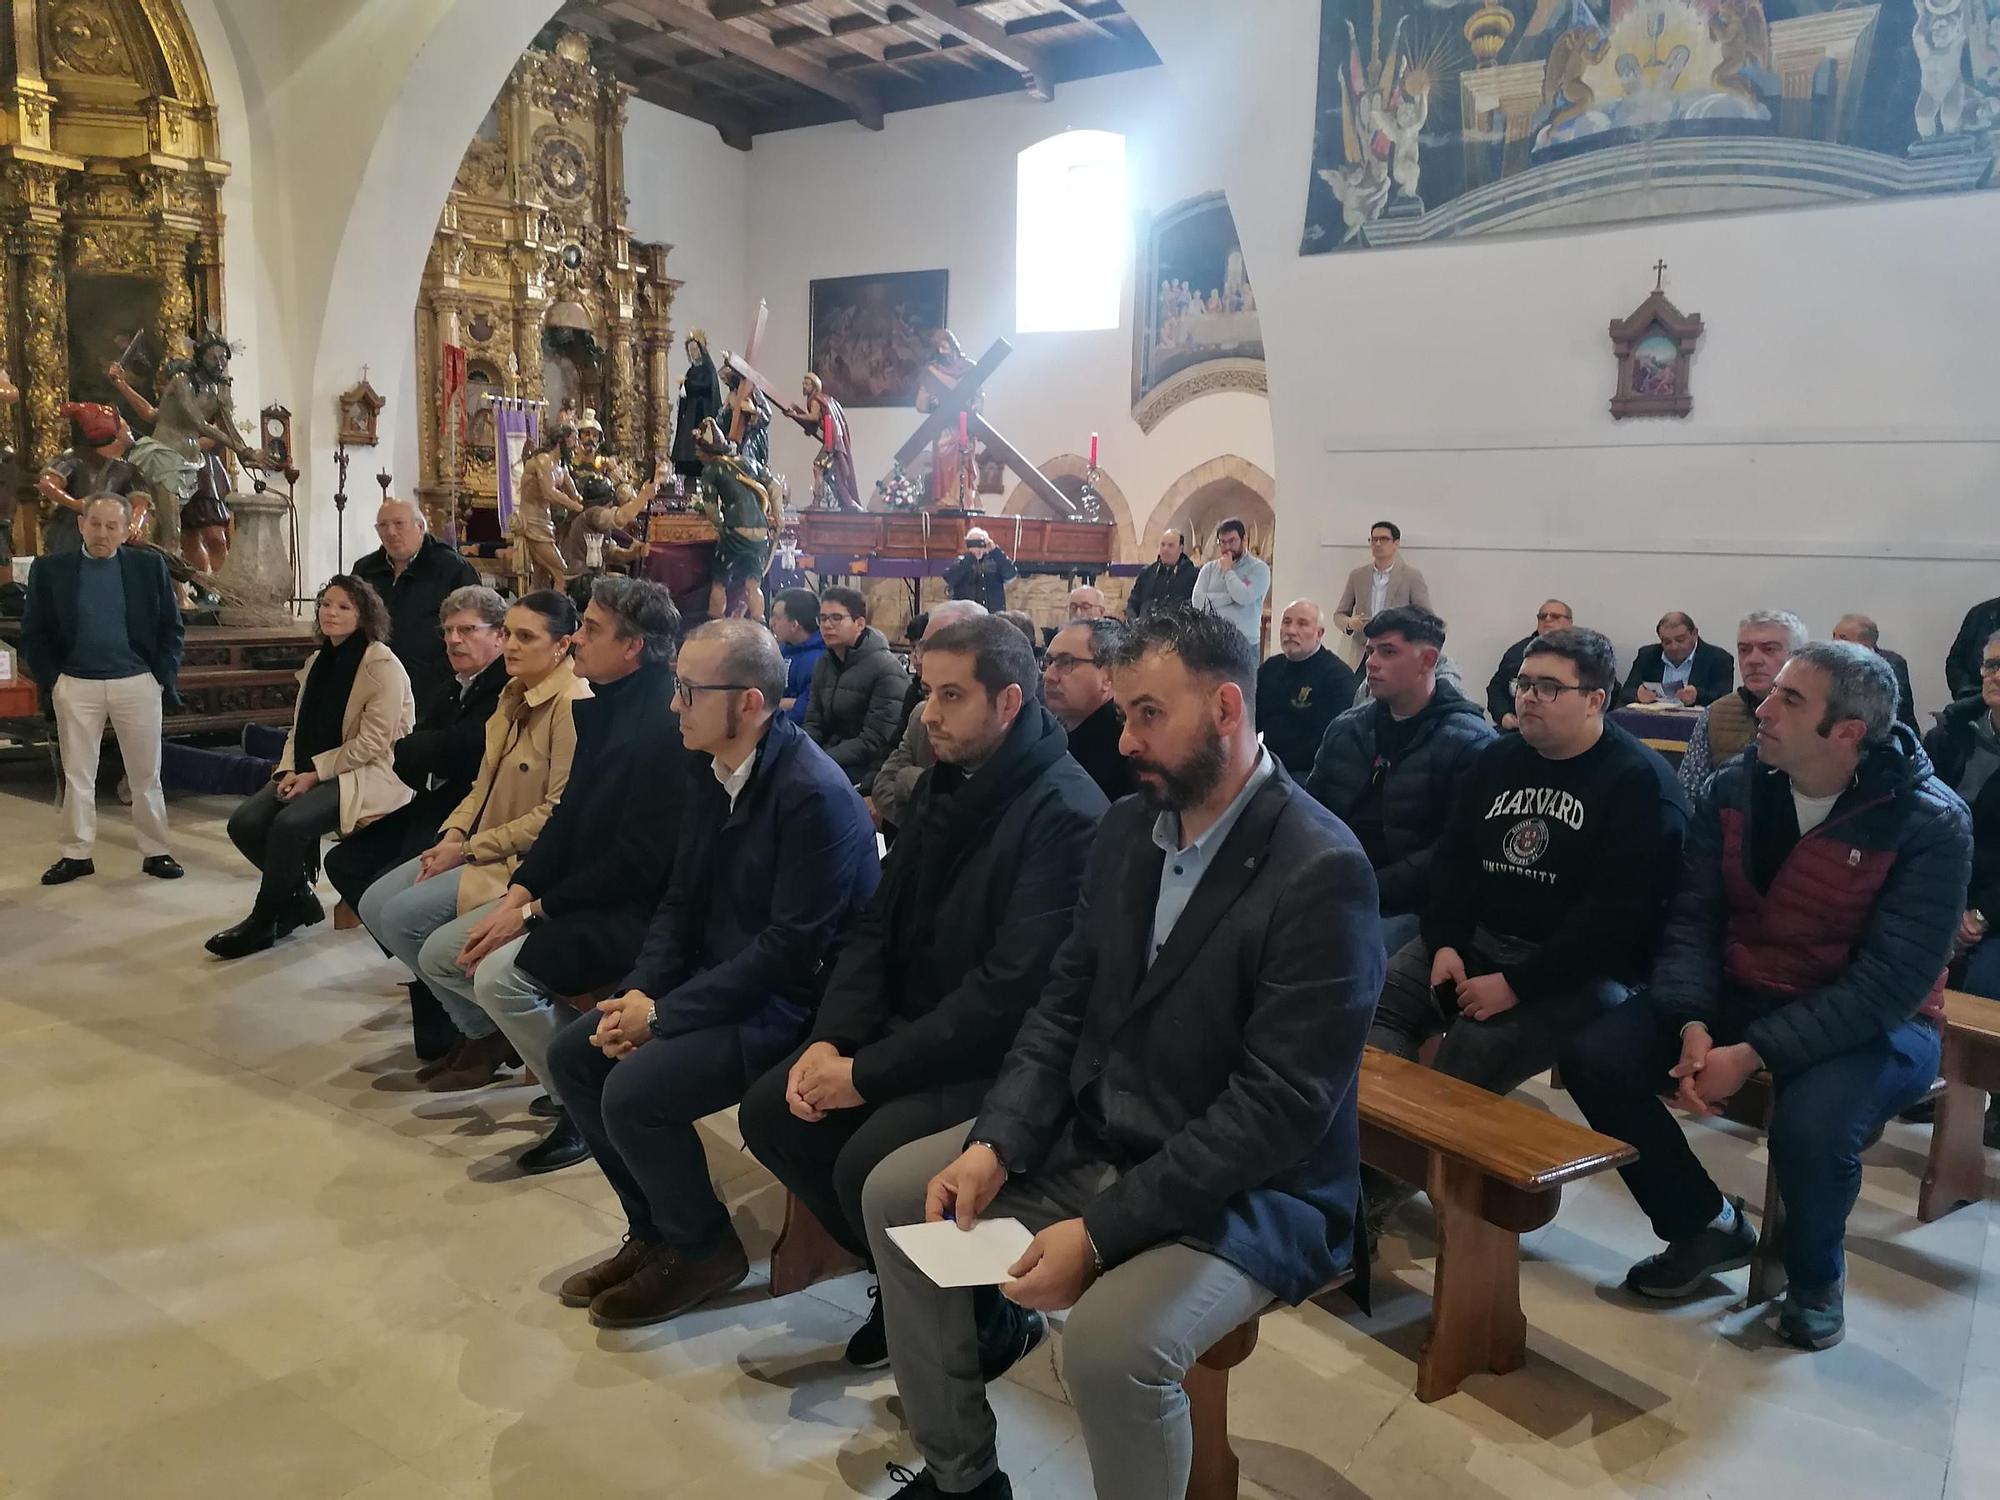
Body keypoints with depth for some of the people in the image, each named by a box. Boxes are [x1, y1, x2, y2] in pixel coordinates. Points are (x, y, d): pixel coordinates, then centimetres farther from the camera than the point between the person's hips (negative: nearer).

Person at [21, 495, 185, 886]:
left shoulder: (149, 566, 3)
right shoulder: (50, 570, 2)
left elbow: (171, 627, 5)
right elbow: (33, 634, 5)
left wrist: (163, 677, -2)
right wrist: (50, 681, -3)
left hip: (138, 684, 0)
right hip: (75, 686, 0)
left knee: (146, 774, 6)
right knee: (76, 775, 6)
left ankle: (155, 852, 14)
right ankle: (77, 854, 15)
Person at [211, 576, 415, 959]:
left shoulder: (383, 666, -12)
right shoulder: (319, 661, 13)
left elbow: (371, 743, -17)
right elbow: (300, 728, 14)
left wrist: (315, 773, -17)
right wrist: (289, 771, -5)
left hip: (370, 774, -8)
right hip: (312, 773, 8)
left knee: (289, 823, -29)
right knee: (244, 823, -12)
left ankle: (263, 923, -8)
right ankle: (299, 899, 11)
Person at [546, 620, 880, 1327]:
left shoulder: (815, 794, -23)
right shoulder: (713, 778, 4)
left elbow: (790, 949, -25)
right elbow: (679, 904, 10)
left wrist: (663, 1015, -20)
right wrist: (641, 992, -7)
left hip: (793, 1000, -9)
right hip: (716, 978, 9)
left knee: (633, 1091, -22)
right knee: (573, 1054, 1)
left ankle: (703, 1248, 5)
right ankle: (651, 1229, 17)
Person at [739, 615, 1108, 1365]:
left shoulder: (1066, 814, -21)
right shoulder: (943, 783, 7)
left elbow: (1011, 992, -26)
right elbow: (879, 926, 8)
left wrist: (868, 1074, -22)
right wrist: (832, 1038, -8)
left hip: (1007, 1058, -8)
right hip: (913, 1030, 8)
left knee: (867, 1160, -26)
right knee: (769, 1111, -4)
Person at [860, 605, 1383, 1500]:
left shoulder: (1320, 870, -22)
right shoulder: (1126, 827, 2)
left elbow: (1278, 1105, -25)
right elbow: (1064, 1005, 5)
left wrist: (1101, 1230, -27)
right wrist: (996, 1140, -11)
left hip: (1245, 1194, -7)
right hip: (1091, 1139, 8)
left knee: (1110, 1338, -31)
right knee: (895, 1192, 4)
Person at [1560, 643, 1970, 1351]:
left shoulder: (1929, 822, -17)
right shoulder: (1736, 787, -5)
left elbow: (1891, 981, -22)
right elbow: (1692, 919, -4)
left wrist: (1753, 1055, -28)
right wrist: (1693, 1026, -22)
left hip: (1870, 1023, -4)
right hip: (1738, 993, 5)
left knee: (1809, 1128, -35)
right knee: (1594, 1055, -16)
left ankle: (1815, 1277, 3)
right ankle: (1707, 1225, 9)